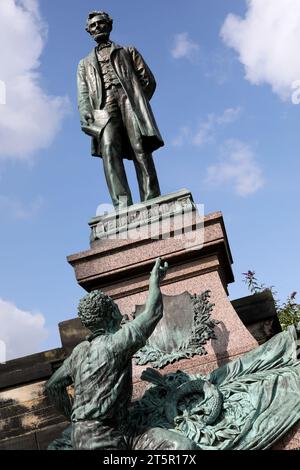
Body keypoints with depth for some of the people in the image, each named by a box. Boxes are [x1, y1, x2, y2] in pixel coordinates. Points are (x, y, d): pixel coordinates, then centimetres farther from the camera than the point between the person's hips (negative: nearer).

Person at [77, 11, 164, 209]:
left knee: (141, 150, -21)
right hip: (104, 109, 1)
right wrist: (86, 117, -2)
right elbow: (83, 95, 18)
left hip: (129, 101, 0)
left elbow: (148, 80, 17)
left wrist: (137, 104, 2)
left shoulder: (128, 52, 30)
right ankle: (122, 205, -41)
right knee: (109, 150, -27)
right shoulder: (85, 63, 34)